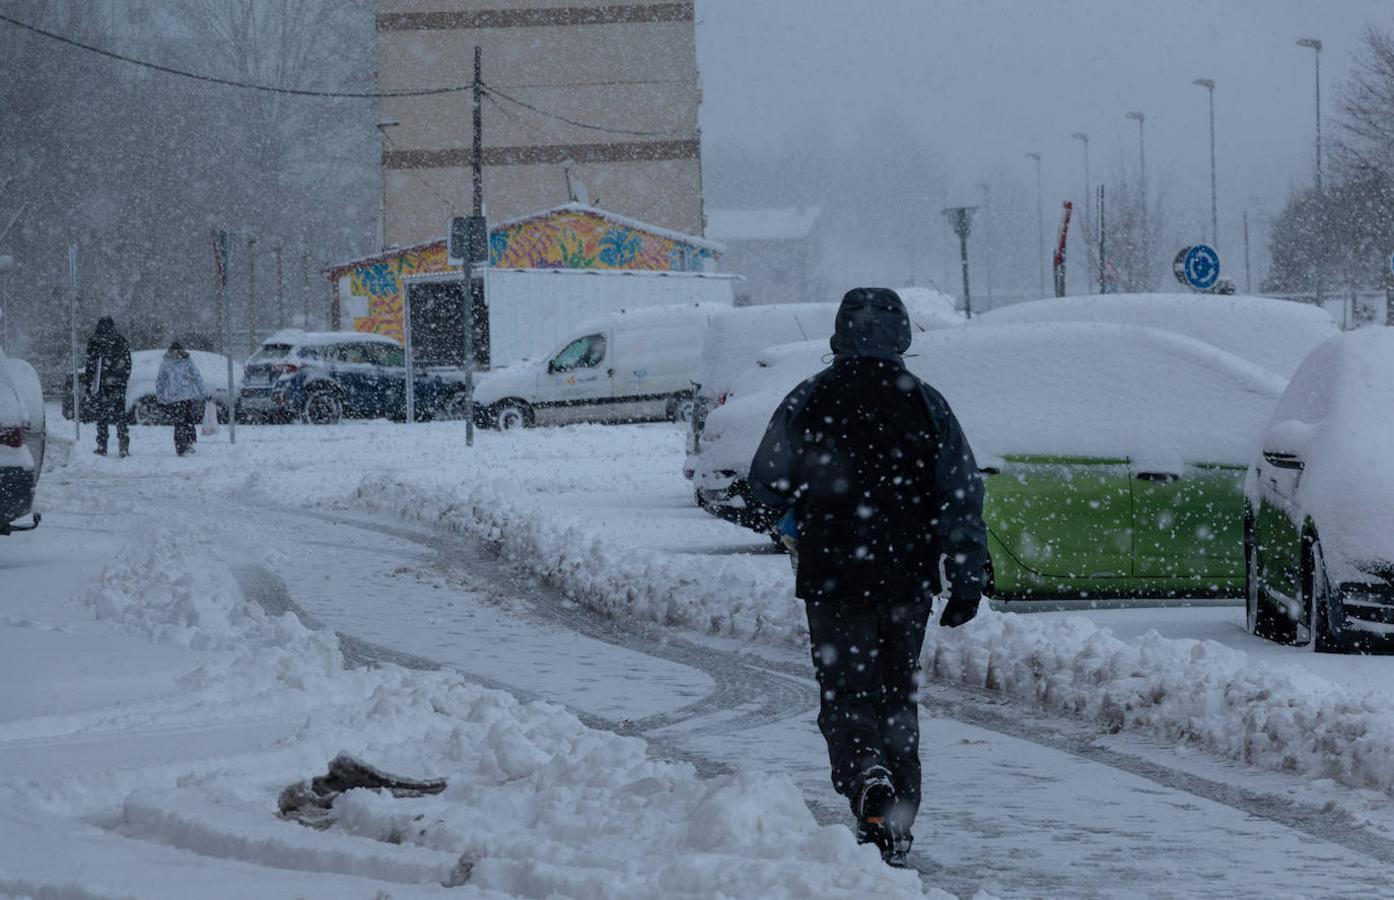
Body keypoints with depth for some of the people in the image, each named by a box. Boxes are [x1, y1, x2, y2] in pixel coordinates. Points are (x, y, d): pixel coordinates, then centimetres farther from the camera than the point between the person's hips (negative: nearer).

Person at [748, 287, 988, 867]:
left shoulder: (809, 400, -3)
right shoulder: (925, 404, 0)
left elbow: (767, 481, 5)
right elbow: (963, 496, -3)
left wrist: (795, 515, 27)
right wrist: (966, 579, 1)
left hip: (832, 576, -2)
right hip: (908, 579, 2)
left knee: (846, 692, 1)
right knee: (897, 695, 14)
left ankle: (868, 776, -29)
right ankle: (896, 827, 13)